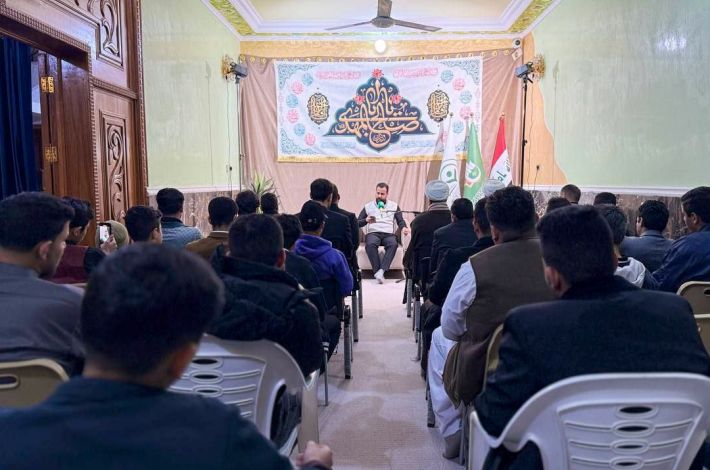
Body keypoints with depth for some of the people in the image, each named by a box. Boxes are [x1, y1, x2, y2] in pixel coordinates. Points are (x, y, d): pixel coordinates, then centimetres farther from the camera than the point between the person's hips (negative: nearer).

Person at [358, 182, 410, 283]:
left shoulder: (394, 206, 19)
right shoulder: (368, 206, 16)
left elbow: (400, 221, 11)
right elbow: (357, 223, 11)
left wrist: (404, 228, -12)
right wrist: (366, 220, -11)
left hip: (389, 234, 1)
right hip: (373, 233, 0)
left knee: (393, 244, -35)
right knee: (370, 244, -36)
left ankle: (381, 270, -43)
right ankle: (378, 272, -36)